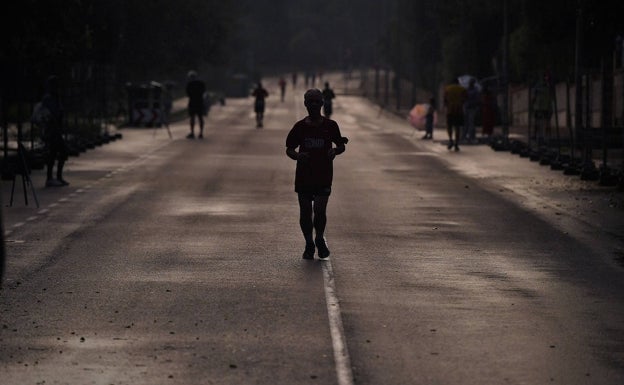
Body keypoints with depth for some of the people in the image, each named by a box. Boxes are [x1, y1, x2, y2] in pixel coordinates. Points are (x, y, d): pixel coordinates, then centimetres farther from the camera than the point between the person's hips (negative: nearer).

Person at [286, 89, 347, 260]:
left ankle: (320, 239, 13)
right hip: (303, 175, 1)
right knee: (305, 212, 3)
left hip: (324, 176, -1)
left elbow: (341, 146, 14)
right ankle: (309, 244, 20)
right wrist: (297, 156, -13)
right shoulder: (300, 127, 4)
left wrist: (335, 151, -9)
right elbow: (289, 149, 9)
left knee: (320, 209, -12)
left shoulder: (330, 125, 3)